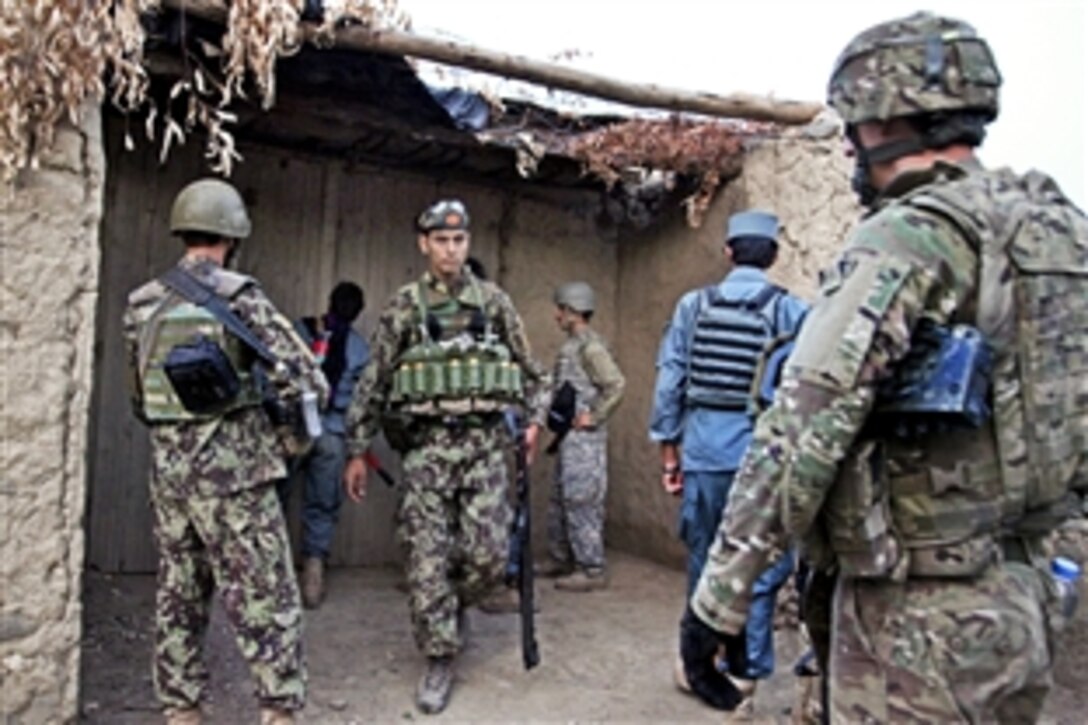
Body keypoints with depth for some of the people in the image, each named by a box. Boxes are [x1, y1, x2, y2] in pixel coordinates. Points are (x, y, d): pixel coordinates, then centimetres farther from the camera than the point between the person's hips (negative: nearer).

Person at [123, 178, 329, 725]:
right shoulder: (238, 296, -11)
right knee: (263, 599, 1)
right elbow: (306, 380, -13)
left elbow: (139, 398, 13)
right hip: (233, 468, -6)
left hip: (167, 469, 6)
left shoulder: (141, 304, 8)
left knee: (178, 594, 16)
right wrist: (291, 423, 4)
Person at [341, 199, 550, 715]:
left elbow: (528, 367, 14)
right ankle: (440, 658, 15)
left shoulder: (494, 301, 7)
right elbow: (372, 383, 4)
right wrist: (357, 451, 3)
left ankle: (451, 608, 31)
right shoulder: (403, 307, 3)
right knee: (428, 560, 0)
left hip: (485, 443, 1)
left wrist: (536, 419, 1)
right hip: (426, 445, -1)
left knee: (488, 555, 0)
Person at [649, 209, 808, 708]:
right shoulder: (791, 311, -3)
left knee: (704, 560, 16)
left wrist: (669, 451, 10)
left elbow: (669, 381, 3)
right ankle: (746, 669, 14)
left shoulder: (693, 305, 3)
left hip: (704, 451, 3)